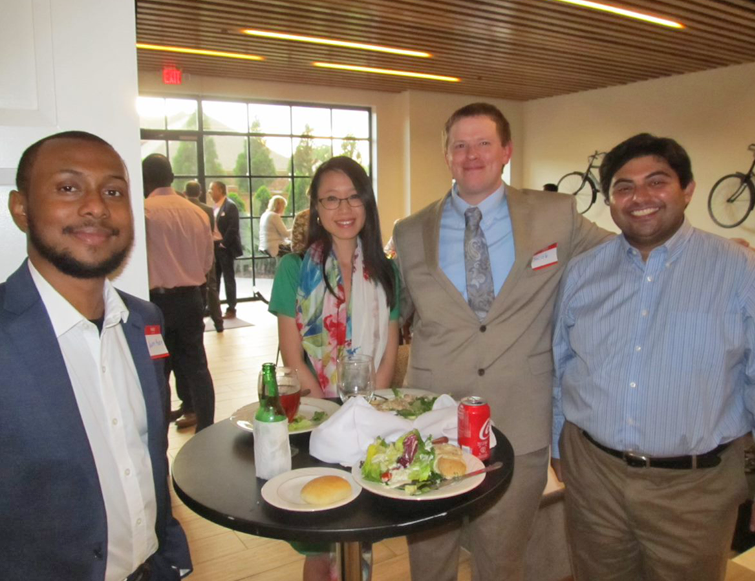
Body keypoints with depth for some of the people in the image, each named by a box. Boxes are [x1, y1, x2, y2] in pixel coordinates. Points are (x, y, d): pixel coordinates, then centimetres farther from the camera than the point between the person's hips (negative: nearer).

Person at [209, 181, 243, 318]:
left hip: (224, 247, -7)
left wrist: (223, 244, -16)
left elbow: (233, 228, -17)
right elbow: (212, 227, 16)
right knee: (214, 278, 11)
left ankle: (231, 308, 6)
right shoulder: (214, 207, 13)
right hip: (213, 246, 7)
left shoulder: (230, 206, -10)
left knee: (228, 278, 0)